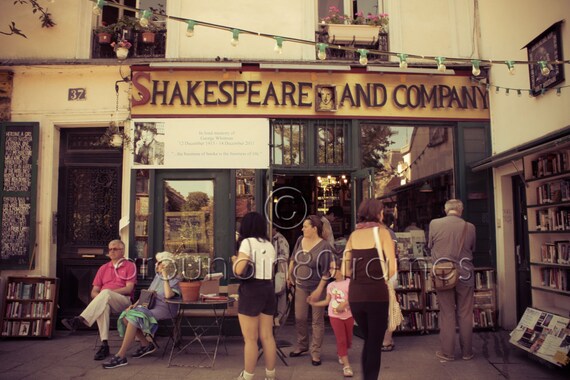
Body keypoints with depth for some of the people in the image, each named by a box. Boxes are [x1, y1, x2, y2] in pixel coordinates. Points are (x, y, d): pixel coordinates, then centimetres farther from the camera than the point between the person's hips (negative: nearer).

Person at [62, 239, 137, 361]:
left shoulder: (130, 266, 9)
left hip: (123, 301, -3)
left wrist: (109, 292, -14)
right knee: (102, 306, -36)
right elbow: (94, 291, 17)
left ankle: (80, 320, -40)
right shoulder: (103, 268, 22)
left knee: (106, 293, -36)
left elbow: (129, 288, -3)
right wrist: (100, 297, -7)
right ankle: (104, 345, -38)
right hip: (105, 301, 3)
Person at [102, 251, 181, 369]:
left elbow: (168, 295, -25)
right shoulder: (157, 276, 18)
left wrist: (165, 277, -21)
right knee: (125, 316, -17)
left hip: (163, 309, -8)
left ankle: (121, 356, -26)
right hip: (149, 306, 8)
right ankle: (146, 345, -3)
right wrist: (135, 304, 6)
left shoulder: (175, 280, -5)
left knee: (134, 317, -29)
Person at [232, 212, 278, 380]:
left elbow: (239, 270, -17)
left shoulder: (247, 242, -8)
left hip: (251, 291, -7)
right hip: (268, 289, 7)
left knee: (250, 339, 1)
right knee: (267, 336, 12)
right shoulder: (269, 245, 14)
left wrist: (235, 260, 4)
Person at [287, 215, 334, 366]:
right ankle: (302, 346, 31)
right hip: (300, 286, 5)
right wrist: (289, 275, 15)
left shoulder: (324, 246, -18)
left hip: (317, 287, -5)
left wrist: (319, 290, -20)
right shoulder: (300, 240, 0)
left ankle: (315, 352, 14)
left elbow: (327, 271, -18)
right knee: (299, 318, 11)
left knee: (317, 320, 5)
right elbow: (293, 259, 15)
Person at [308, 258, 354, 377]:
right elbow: (327, 301, 10)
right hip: (335, 316, 1)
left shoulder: (348, 282, -12)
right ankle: (346, 365, -1)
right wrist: (314, 303, 6)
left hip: (348, 315, -1)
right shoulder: (330, 285, 2)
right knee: (341, 340, -5)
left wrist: (344, 304, -32)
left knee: (348, 340, 12)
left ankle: (341, 354, 42)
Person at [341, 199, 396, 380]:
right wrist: (382, 279, 9)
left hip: (355, 295, 4)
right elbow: (392, 269, -10)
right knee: (375, 344, 11)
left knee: (368, 341, 24)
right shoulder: (382, 232, -3)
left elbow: (345, 270, 4)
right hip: (376, 294, -4)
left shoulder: (353, 235, 8)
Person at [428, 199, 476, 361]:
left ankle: (447, 352, 15)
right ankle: (467, 351, 22)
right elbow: (472, 250, 9)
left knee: (447, 314, 8)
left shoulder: (434, 224, -8)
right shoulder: (469, 227, -6)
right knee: (465, 314, 12)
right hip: (465, 275, 1)